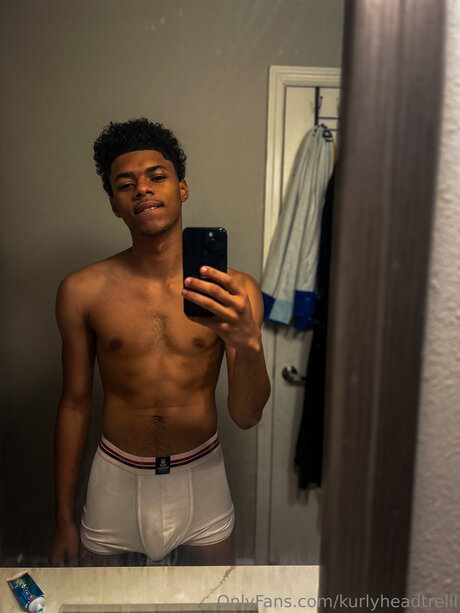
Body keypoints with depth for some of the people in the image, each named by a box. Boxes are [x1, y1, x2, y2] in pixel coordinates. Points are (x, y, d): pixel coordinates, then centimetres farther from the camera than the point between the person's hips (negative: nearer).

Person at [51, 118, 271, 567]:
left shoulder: (234, 291, -14)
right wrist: (63, 518, 4)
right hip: (116, 480, 1)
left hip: (201, 478, 0)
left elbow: (246, 417, -16)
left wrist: (249, 341, -37)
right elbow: (75, 403, -2)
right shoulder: (82, 291, -11)